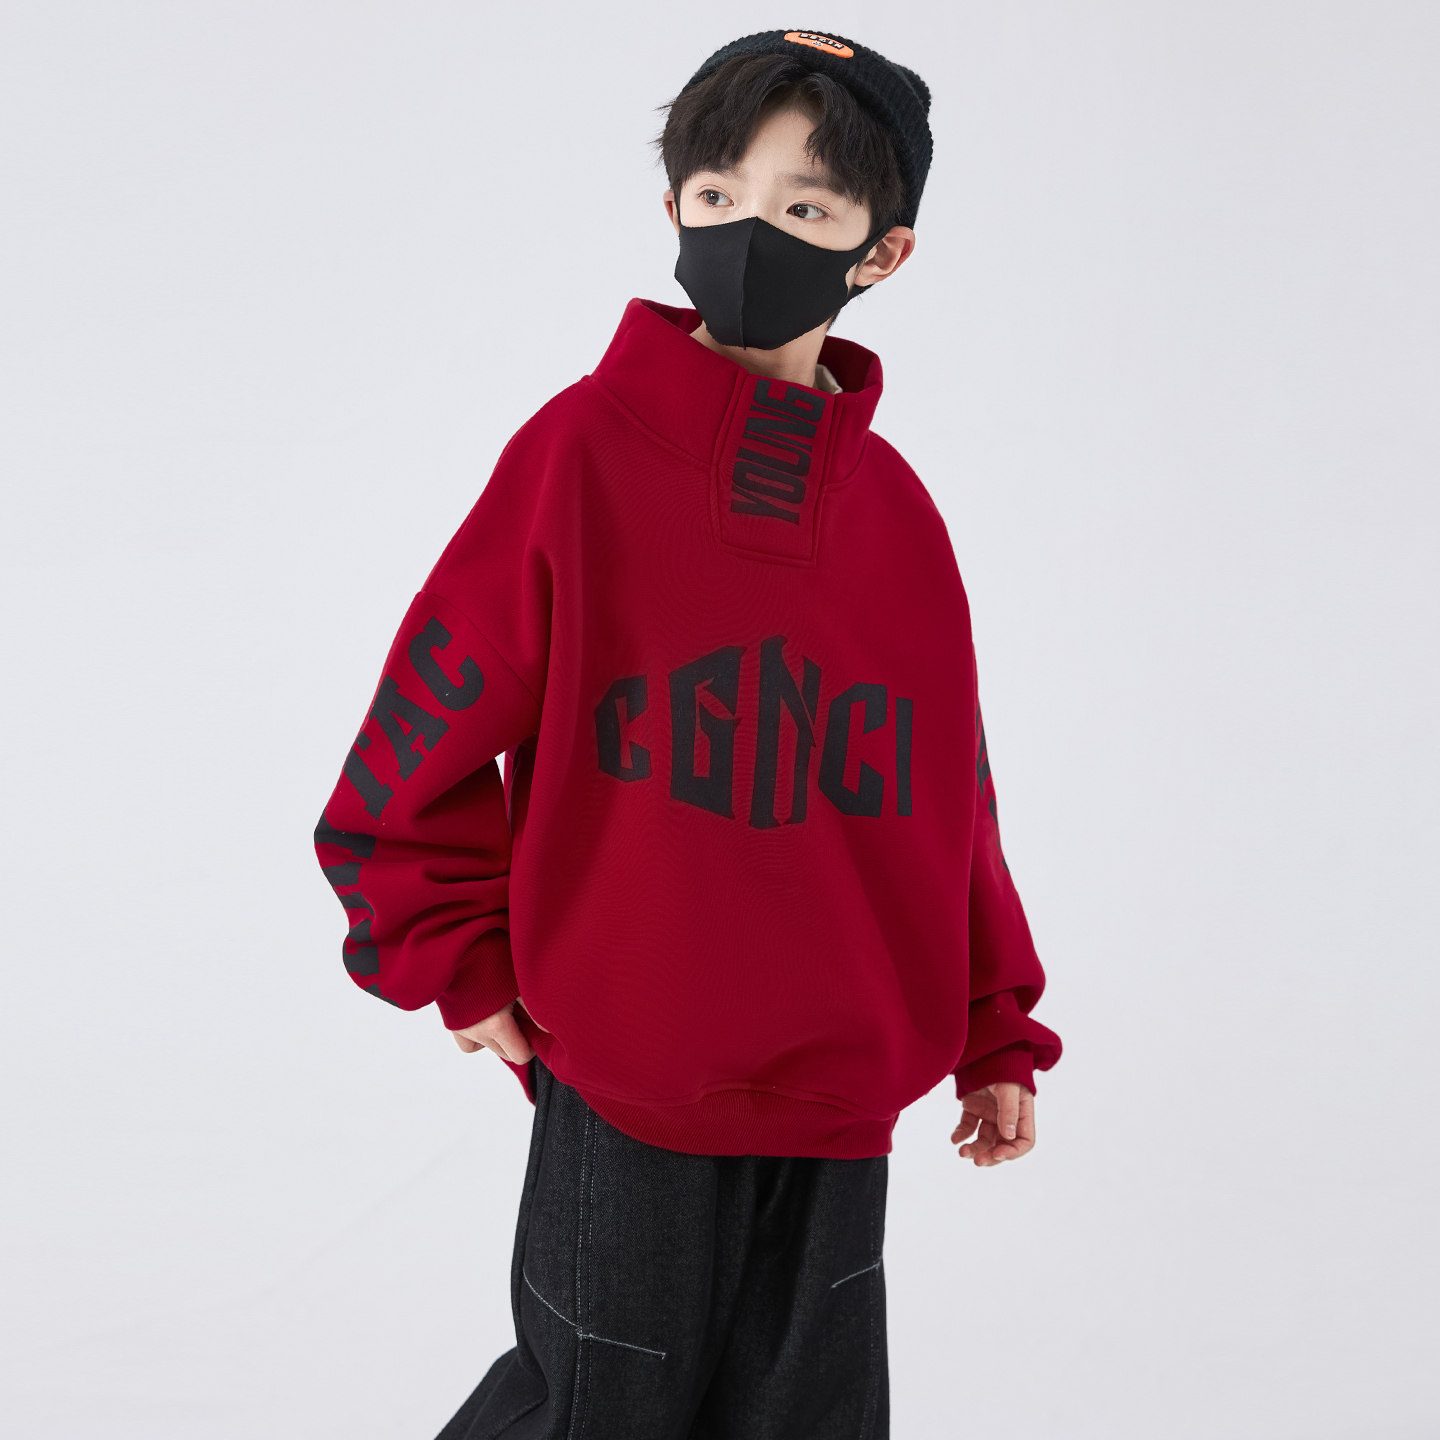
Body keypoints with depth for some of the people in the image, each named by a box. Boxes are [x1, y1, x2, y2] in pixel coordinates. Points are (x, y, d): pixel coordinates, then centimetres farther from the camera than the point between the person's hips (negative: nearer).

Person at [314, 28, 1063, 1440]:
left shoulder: (892, 505, 2)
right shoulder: (584, 447, -10)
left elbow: (948, 793, 9)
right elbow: (425, 727, -6)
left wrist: (995, 1033, 10)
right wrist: (463, 967, -3)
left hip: (841, 1089, 4)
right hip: (624, 1075, -4)